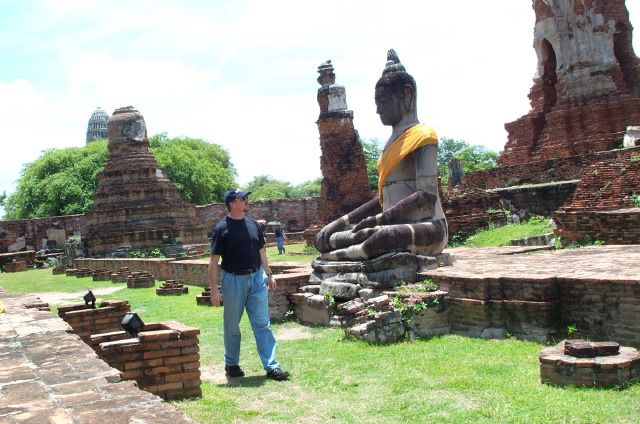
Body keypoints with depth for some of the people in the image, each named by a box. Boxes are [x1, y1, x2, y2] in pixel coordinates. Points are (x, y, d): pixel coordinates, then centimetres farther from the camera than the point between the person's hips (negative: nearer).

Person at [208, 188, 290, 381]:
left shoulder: (253, 225, 8)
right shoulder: (222, 229, -8)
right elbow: (213, 261, -9)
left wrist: (269, 275, 15)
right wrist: (214, 289, -13)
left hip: (257, 278, 4)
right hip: (233, 280, -4)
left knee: (262, 324, 2)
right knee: (232, 326, 9)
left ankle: (271, 366, 3)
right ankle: (231, 364, 26)